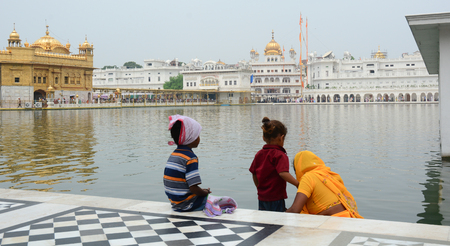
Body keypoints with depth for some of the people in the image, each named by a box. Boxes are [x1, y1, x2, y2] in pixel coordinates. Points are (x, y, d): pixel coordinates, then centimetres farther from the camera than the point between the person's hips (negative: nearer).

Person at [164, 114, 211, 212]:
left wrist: (201, 191, 14)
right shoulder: (191, 158, -19)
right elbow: (194, 188, -23)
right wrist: (205, 192, -3)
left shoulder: (173, 154, 9)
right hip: (186, 205, -9)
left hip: (175, 203, 9)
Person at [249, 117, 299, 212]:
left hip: (262, 198, 7)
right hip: (276, 199, -7)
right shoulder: (280, 155, -13)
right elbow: (283, 173, -27)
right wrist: (298, 184, -19)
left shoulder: (259, 154, 7)